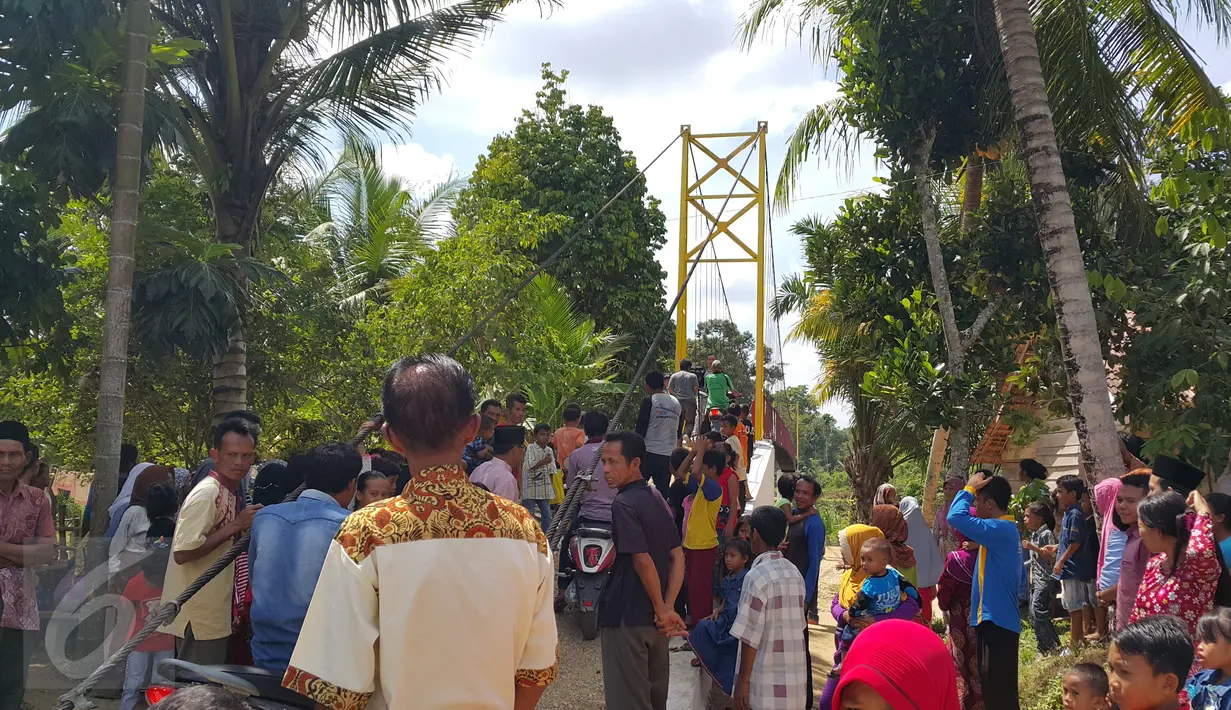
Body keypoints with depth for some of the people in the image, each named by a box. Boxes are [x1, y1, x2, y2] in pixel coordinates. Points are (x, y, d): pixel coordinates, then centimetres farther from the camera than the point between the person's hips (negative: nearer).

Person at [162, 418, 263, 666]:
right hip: (198, 617, -9)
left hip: (215, 614, 9)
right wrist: (235, 526, -24)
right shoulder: (206, 493, -17)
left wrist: (247, 527, 9)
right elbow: (183, 553, -25)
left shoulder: (230, 493, 12)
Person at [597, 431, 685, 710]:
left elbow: (643, 561, -22)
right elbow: (678, 557, 7)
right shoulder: (656, 501, 9)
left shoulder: (624, 504, -17)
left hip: (627, 617, -8)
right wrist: (668, 608, 0)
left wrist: (662, 611, -12)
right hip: (654, 620, 8)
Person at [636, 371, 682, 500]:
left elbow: (641, 428, -7)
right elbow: (678, 432, 15)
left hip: (649, 452, -5)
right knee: (663, 491, 6)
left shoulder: (649, 401, -7)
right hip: (669, 454, 5)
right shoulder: (676, 403, 10)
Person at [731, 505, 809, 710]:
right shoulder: (795, 573, 7)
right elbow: (799, 626, 13)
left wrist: (743, 680, -8)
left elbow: (750, 636, -15)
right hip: (795, 680, 6)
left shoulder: (757, 576, -13)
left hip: (766, 683, -6)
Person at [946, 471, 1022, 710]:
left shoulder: (1001, 529, -19)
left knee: (999, 689, -5)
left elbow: (956, 518, -27)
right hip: (994, 618, 10)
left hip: (997, 620, -10)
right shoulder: (1005, 530, 13)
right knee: (993, 685, 18)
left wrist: (969, 488, -15)